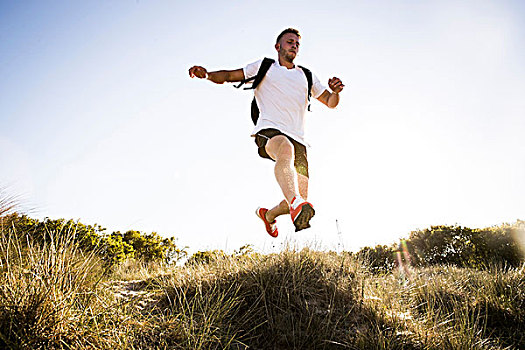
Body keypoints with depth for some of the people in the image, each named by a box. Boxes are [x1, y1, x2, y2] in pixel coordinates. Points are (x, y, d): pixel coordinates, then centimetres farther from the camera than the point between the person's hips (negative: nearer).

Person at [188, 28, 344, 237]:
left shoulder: (307, 76, 27)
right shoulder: (263, 67, 19)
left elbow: (330, 102, 29)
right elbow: (229, 76, 14)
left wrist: (336, 92, 5)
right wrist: (207, 75, -6)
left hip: (297, 139, 4)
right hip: (268, 131, -4)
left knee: (301, 198, -8)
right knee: (285, 149, -42)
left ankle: (268, 215, 22)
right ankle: (295, 203, -62)